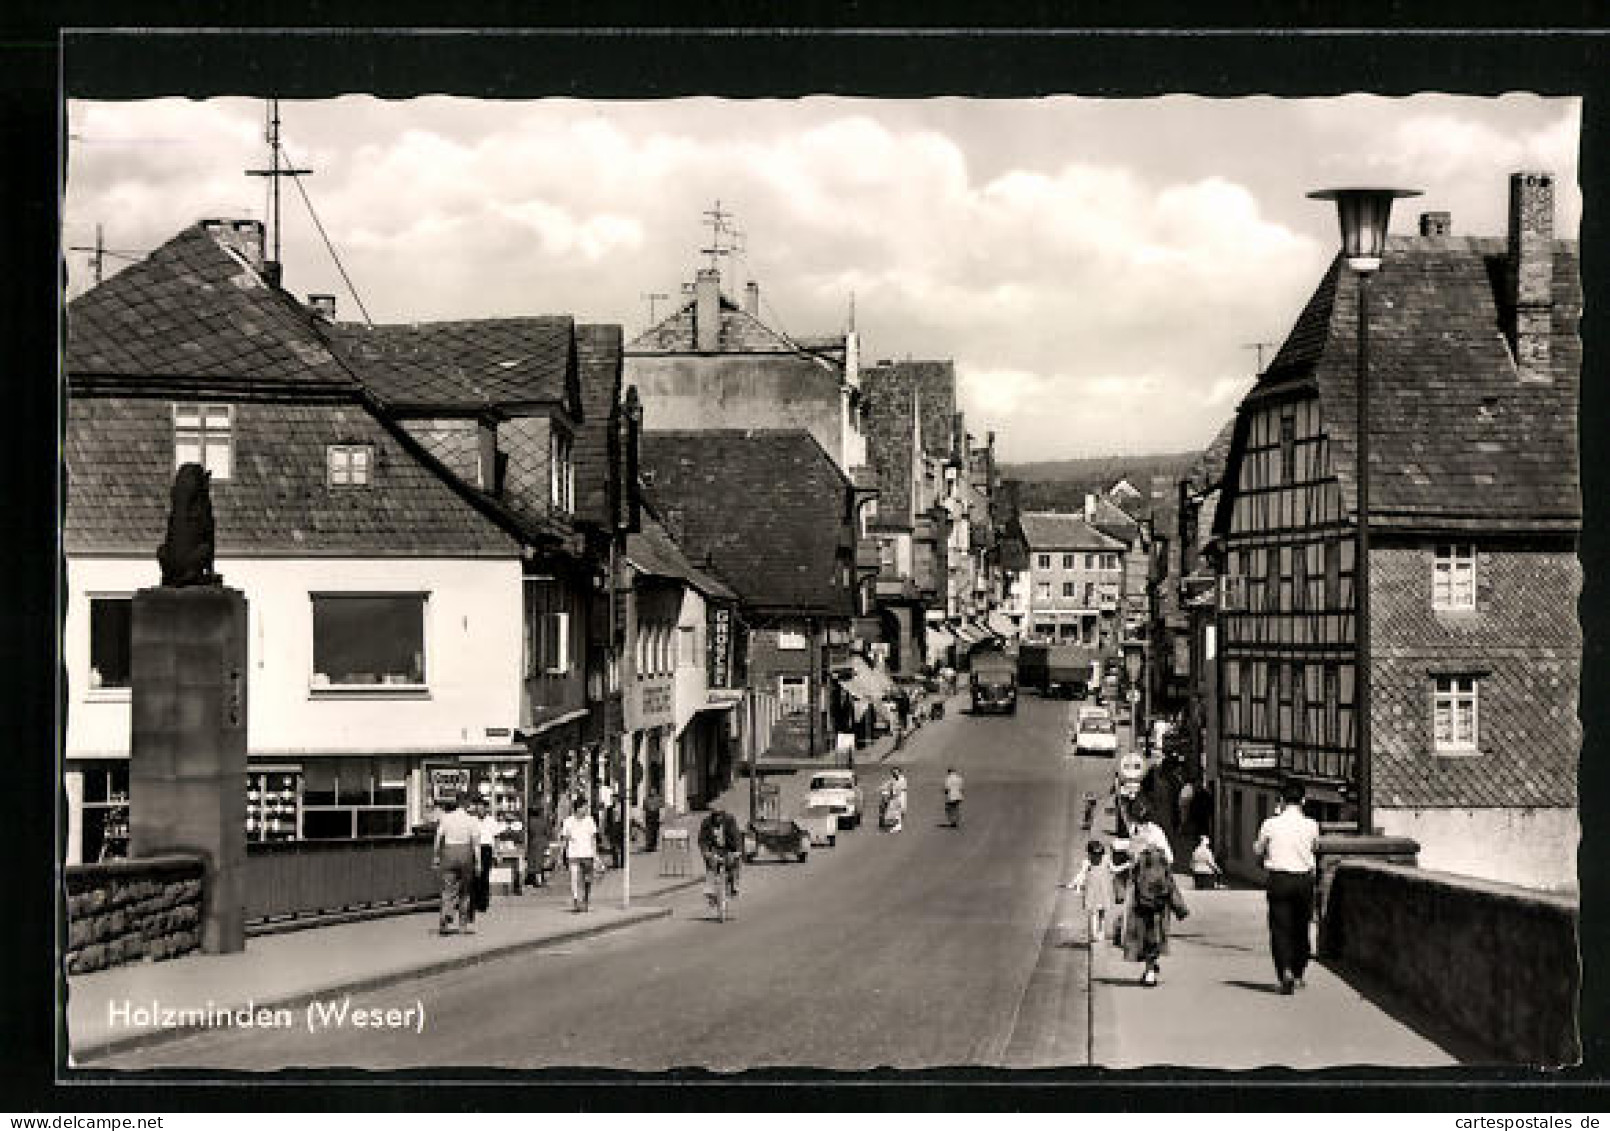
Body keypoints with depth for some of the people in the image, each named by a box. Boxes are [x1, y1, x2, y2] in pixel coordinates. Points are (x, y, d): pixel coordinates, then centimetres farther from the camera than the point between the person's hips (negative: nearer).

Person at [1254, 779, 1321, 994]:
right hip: (1304, 880, 2)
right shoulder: (1311, 825, -2)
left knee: (1280, 928, 0)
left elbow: (1258, 851, 8)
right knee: (1301, 928, 15)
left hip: (1279, 879, -2)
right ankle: (1298, 974, 25)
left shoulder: (1270, 824, -5)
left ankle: (1285, 971, -18)